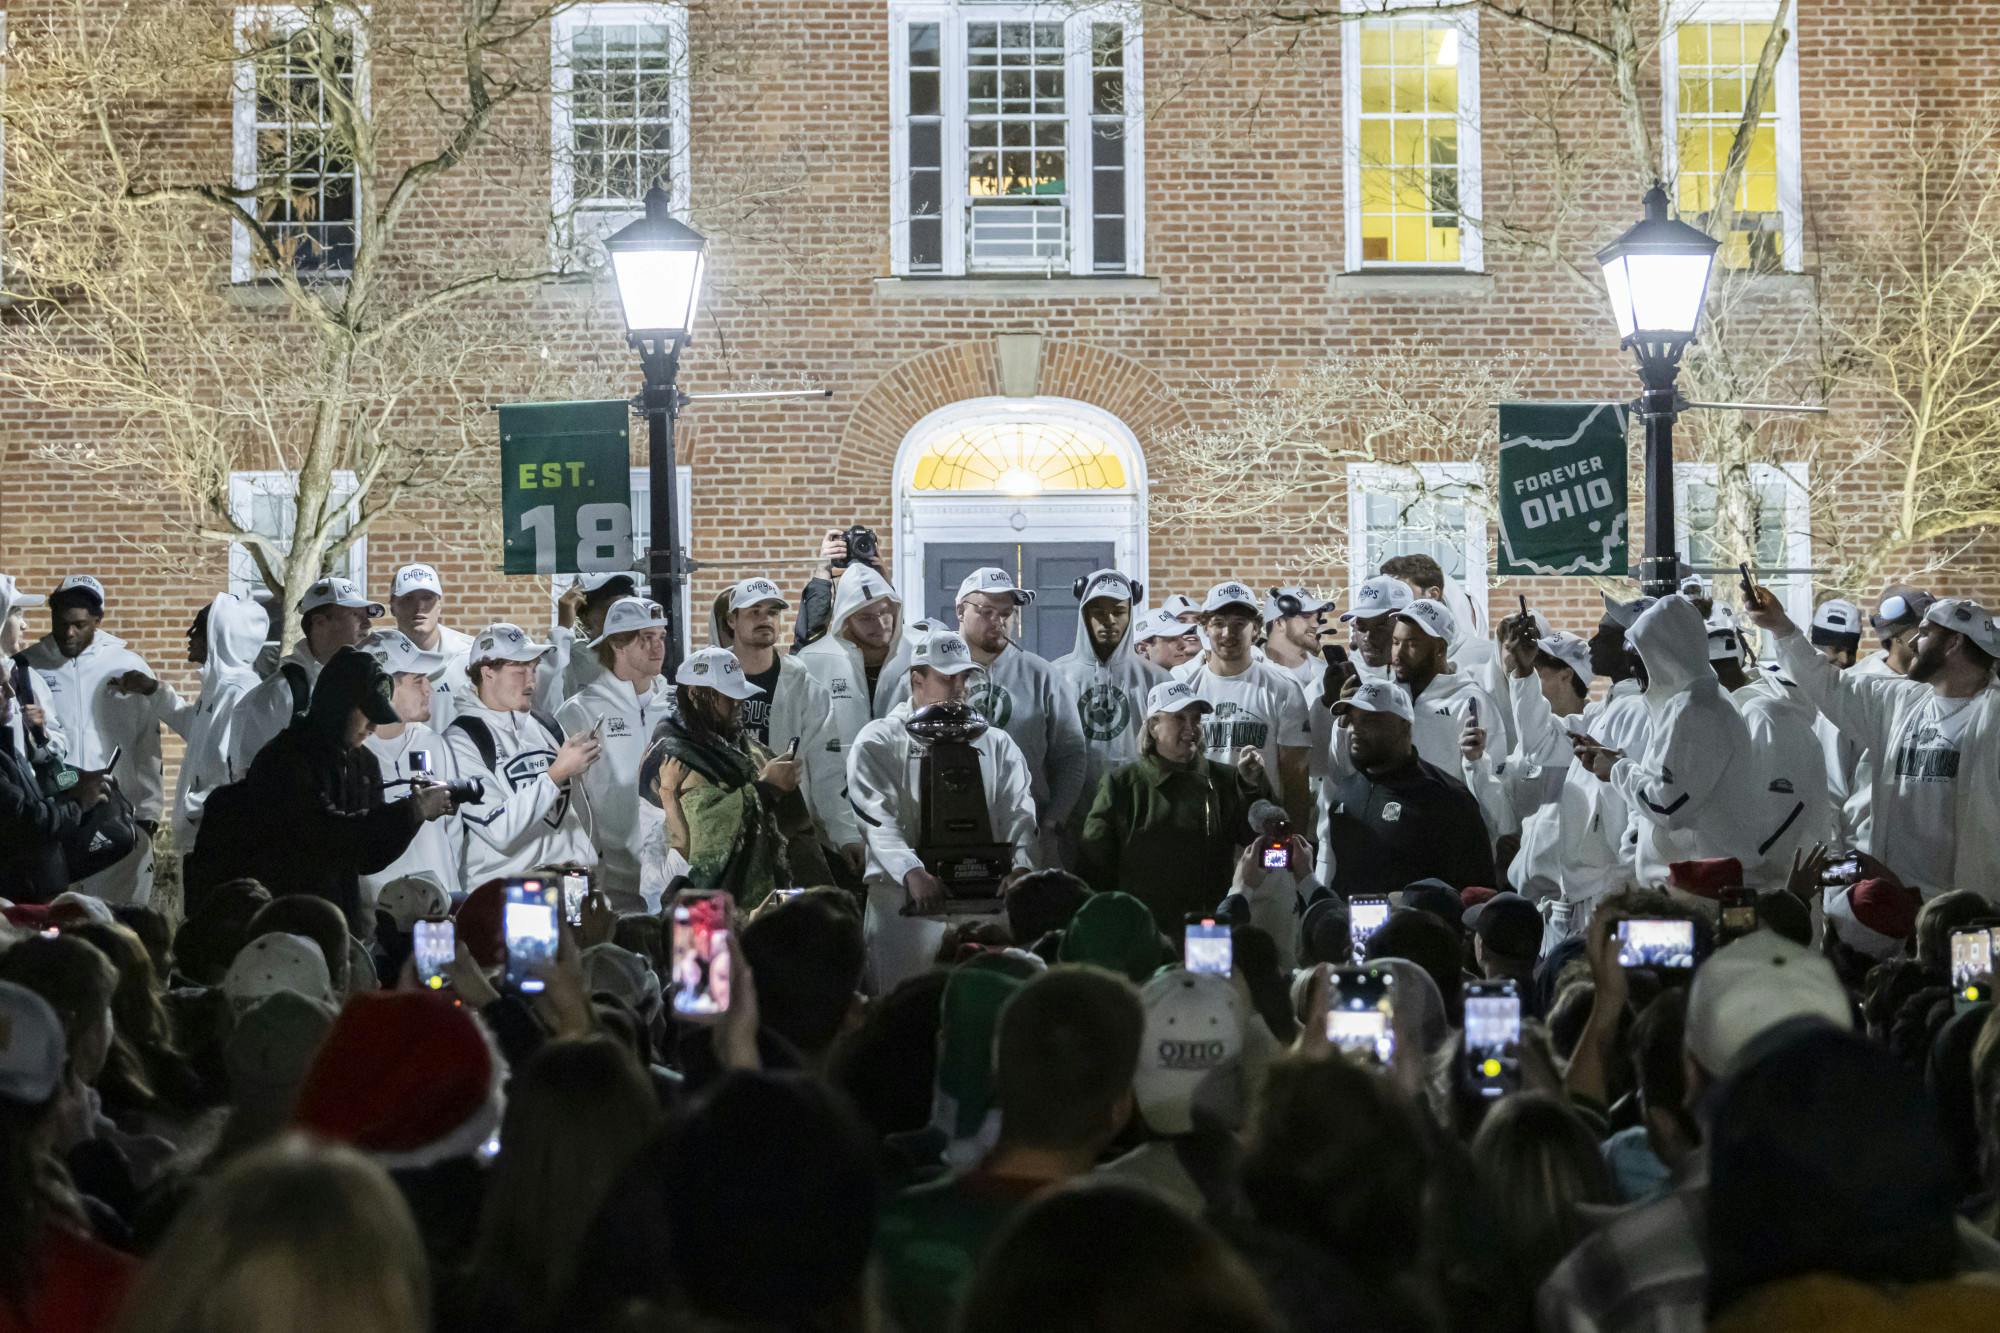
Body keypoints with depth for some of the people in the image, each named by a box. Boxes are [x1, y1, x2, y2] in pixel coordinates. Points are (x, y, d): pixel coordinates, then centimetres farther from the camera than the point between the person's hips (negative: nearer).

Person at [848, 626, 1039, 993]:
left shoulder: (995, 743, 14)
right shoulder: (879, 742, 3)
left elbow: (1020, 812, 3)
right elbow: (878, 818, -9)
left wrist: (1021, 867, -17)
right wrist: (913, 873, -26)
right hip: (903, 897, -3)